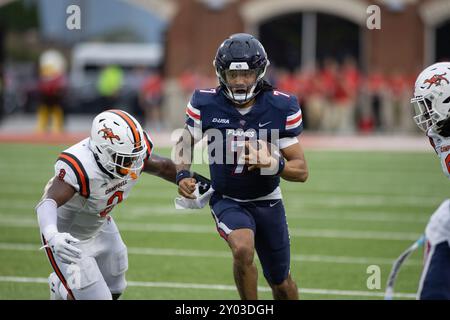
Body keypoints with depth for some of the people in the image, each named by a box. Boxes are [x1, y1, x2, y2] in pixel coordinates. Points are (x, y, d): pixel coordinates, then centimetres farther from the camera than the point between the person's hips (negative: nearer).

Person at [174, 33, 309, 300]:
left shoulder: (282, 108, -17)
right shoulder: (206, 104, -16)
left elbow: (301, 171, -14)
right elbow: (186, 143, 4)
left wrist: (273, 164, -34)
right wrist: (183, 175, -14)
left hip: (267, 203, 2)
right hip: (227, 200, -1)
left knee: (281, 285, 13)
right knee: (243, 250, -32)